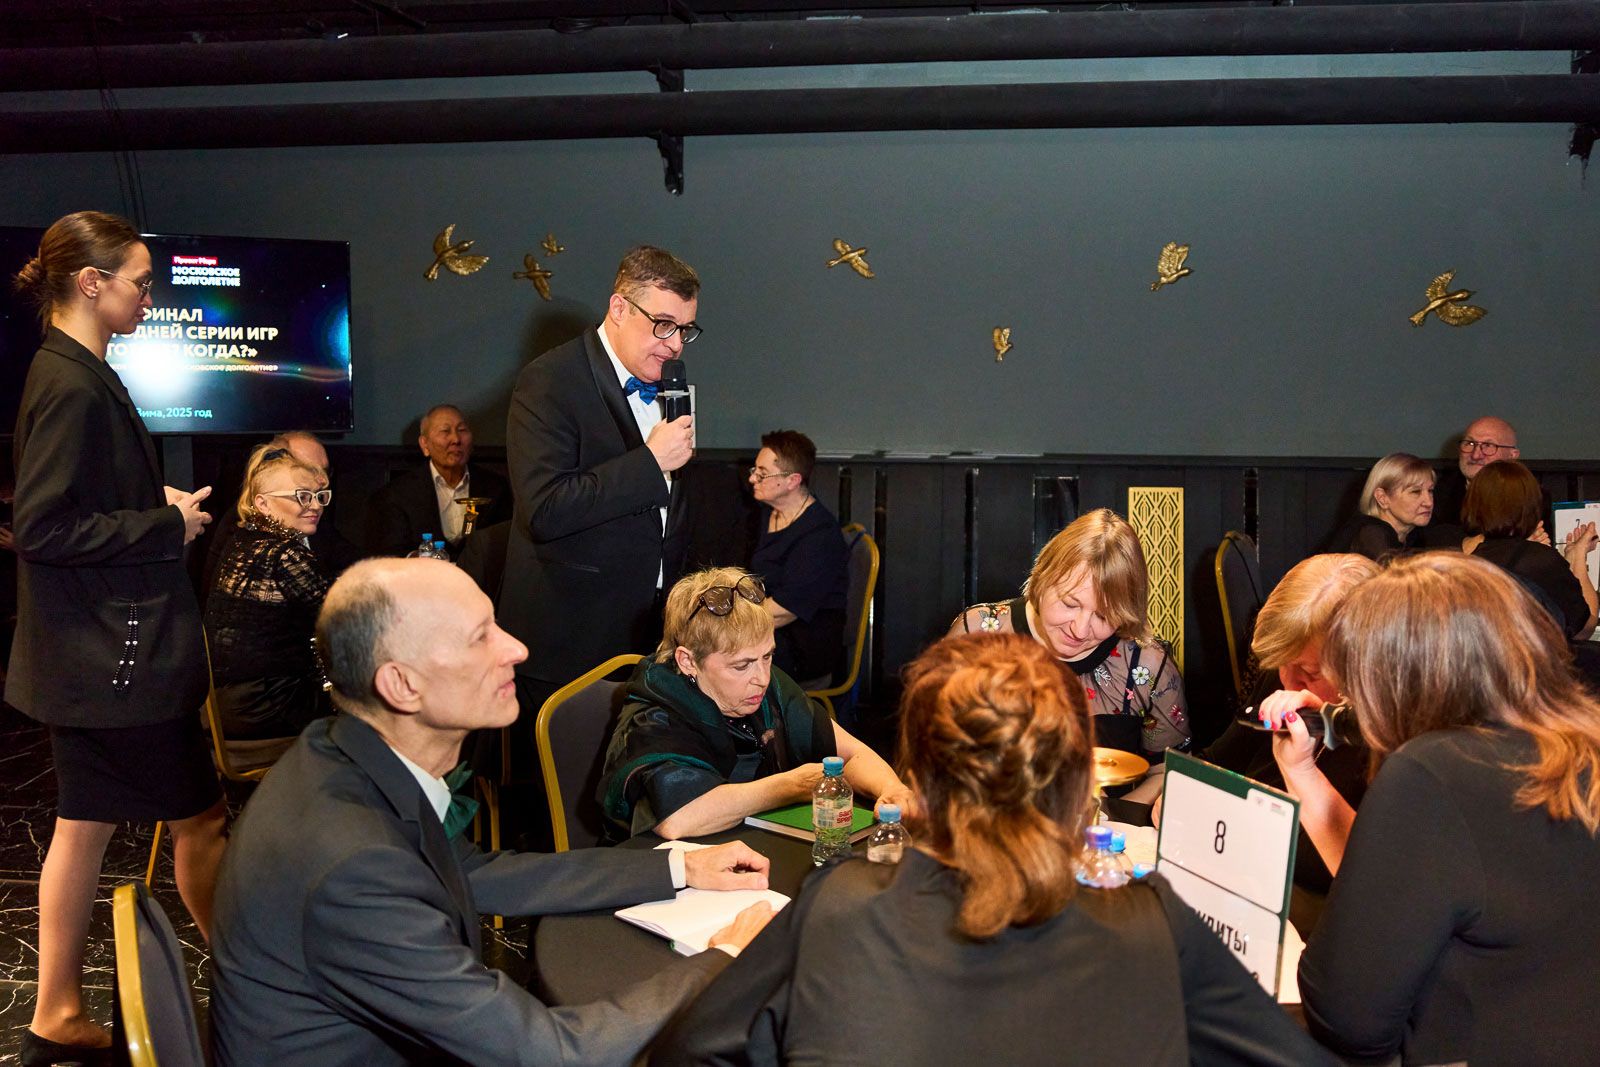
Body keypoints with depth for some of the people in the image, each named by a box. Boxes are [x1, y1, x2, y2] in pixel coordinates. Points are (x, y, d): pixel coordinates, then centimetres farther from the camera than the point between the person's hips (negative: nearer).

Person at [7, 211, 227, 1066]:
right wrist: (166, 524, -16)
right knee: (197, 819, 3)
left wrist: (160, 505, 6)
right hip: (117, 653, -10)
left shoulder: (75, 376, 11)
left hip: (94, 655, 10)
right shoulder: (74, 387, -19)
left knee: (85, 825, 16)